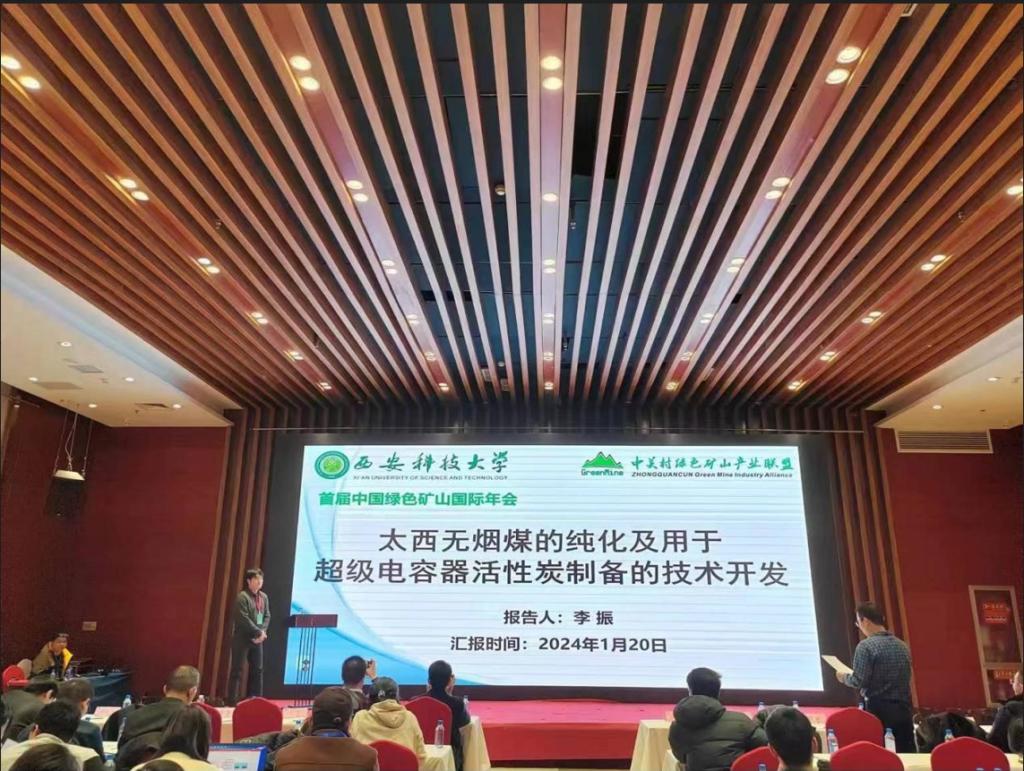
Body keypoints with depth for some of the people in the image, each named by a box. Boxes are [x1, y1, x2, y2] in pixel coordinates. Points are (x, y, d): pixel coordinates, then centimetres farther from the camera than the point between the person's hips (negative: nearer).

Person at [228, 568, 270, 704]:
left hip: (257, 639, 7)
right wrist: (259, 632, -16)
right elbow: (244, 619, -19)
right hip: (242, 638, -7)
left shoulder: (264, 597, 10)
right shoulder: (242, 597, -13)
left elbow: (267, 616, 9)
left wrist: (262, 632, -7)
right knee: (237, 670, -2)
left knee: (257, 670, 10)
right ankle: (232, 701, 2)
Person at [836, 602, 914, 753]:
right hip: (903, 708, 6)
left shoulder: (866, 645, -12)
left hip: (878, 710, -6)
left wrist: (844, 677, 5)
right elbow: (903, 678, 17)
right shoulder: (903, 645, 8)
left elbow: (858, 681, -16)